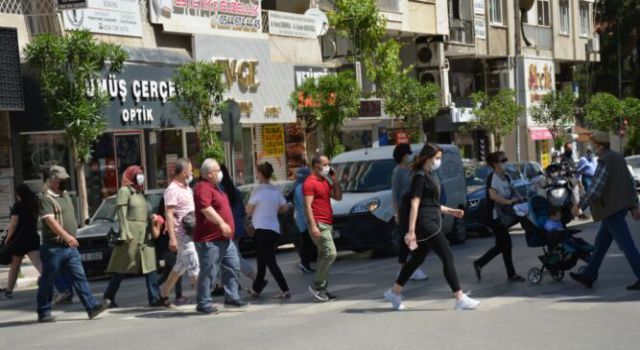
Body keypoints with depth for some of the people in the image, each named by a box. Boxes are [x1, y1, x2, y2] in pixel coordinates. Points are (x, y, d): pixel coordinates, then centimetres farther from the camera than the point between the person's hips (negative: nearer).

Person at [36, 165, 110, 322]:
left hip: (70, 247, 8)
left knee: (80, 277, 0)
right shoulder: (47, 199, -10)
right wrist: (66, 235, -36)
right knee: (47, 281, 2)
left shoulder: (65, 195, 17)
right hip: (54, 247, -8)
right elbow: (50, 221, -24)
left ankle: (92, 307, -4)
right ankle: (43, 313, 11)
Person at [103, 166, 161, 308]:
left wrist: (152, 231, 13)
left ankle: (154, 298, -4)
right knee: (122, 268, 0)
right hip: (131, 233, -7)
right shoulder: (124, 191, -4)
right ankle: (108, 297, 11)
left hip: (145, 234, 7)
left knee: (151, 267, -2)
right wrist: (126, 234, -19)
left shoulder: (140, 192, 19)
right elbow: (122, 214, -12)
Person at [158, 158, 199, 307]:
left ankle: (164, 292, 25)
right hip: (181, 233, -9)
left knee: (180, 266, 15)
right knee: (194, 266, -9)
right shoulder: (172, 190, -13)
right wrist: (172, 238, -24)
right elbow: (169, 215, -19)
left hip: (190, 232, 9)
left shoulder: (187, 188, 15)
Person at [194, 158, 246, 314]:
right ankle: (204, 303, 0)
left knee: (233, 267, 11)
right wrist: (221, 223, -34)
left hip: (224, 239, 10)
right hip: (209, 240, -10)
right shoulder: (203, 188, -15)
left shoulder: (215, 187, 19)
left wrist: (225, 225, 29)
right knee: (209, 272, -6)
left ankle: (232, 296, 18)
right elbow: (206, 209, -28)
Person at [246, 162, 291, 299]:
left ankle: (285, 290, -14)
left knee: (270, 262, -7)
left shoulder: (258, 190, -12)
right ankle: (256, 289, 28)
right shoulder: (276, 190, 7)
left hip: (263, 229, -8)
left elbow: (249, 211, -8)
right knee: (262, 261, 18)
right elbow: (285, 207, 9)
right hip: (274, 229, 8)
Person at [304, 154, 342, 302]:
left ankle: (322, 289, 12)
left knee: (324, 256, 9)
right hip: (319, 224, -9)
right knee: (330, 253, -17)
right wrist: (313, 226, -23)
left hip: (327, 224, 9)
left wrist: (334, 180, 8)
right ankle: (317, 285, -11)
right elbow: (307, 205, -16)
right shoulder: (310, 182, -9)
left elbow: (338, 197, 19)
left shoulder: (325, 182, 19)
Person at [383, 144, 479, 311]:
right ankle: (460, 299, -7)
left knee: (417, 259, 16)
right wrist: (411, 231, -24)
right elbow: (414, 204, -19)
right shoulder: (420, 176, -13)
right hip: (425, 223, -10)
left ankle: (394, 292, 24)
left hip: (431, 222, 10)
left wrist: (449, 211, 16)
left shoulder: (430, 176, 15)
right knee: (447, 257, -9)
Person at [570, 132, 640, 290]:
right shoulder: (618, 158, 12)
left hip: (612, 209, -10)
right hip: (621, 206, 10)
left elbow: (595, 190, -22)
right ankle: (588, 276, 23)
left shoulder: (604, 162, -17)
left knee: (626, 245, -6)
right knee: (601, 243, 16)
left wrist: (580, 205, -11)